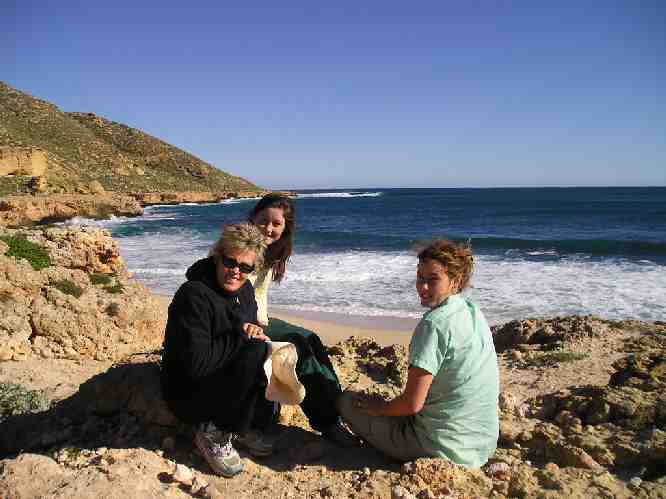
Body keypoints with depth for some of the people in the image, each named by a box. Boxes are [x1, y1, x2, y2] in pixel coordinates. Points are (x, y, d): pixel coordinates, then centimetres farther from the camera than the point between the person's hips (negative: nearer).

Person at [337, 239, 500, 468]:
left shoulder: (434, 323, -22)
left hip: (443, 448, -9)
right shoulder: (474, 312, 4)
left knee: (348, 400, 5)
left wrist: (379, 407, -2)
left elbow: (412, 403, -22)